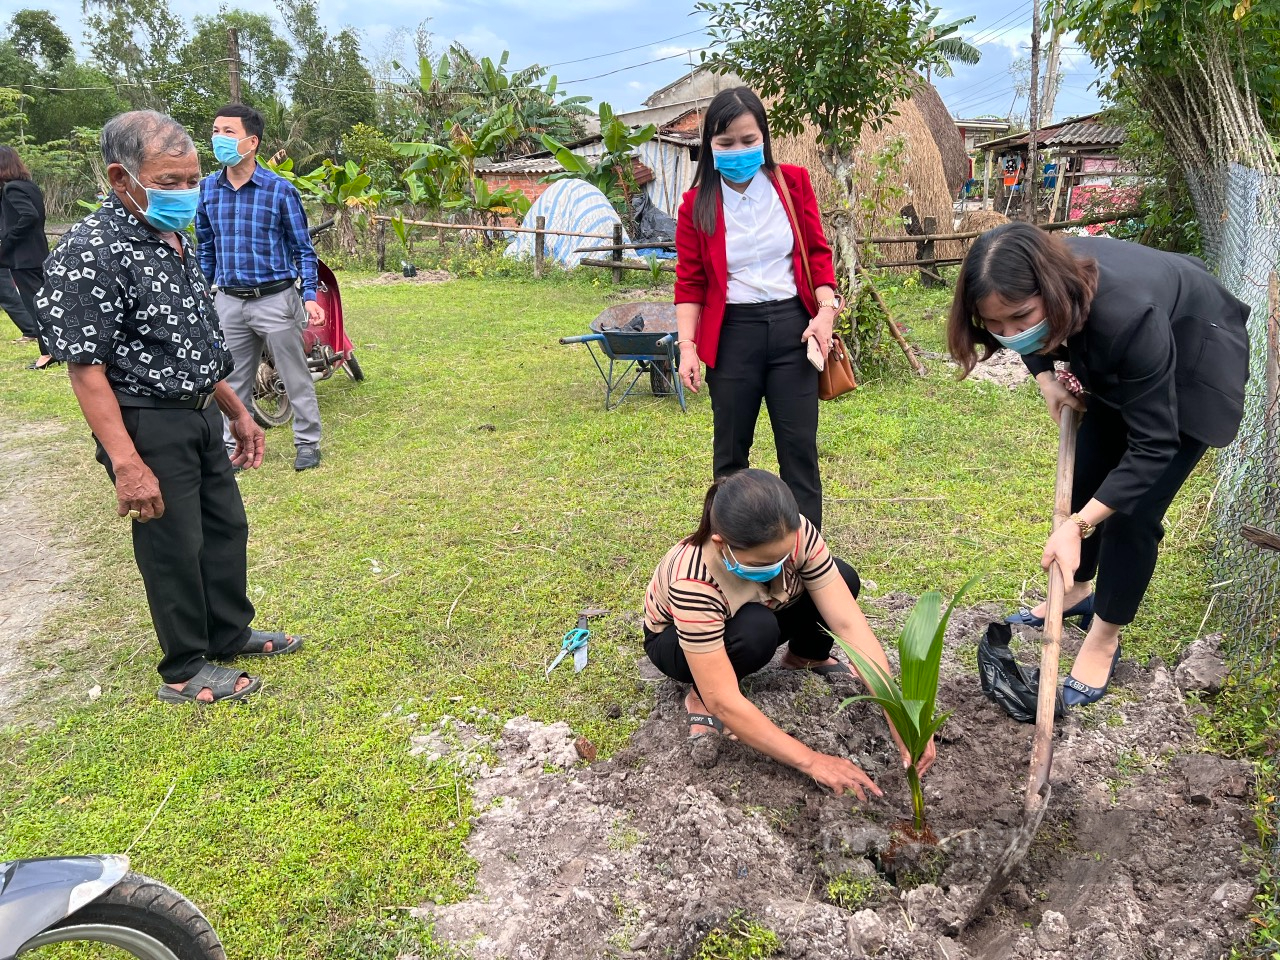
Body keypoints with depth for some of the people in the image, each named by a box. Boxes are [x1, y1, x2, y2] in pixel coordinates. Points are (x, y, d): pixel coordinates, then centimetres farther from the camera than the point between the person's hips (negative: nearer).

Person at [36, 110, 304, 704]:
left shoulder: (176, 240, 9)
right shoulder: (89, 252, -19)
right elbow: (85, 368, -21)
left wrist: (236, 411, 17)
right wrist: (127, 464, -25)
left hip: (201, 416, 9)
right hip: (148, 425, -8)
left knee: (226, 528, 18)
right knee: (175, 549, 4)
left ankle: (231, 633, 38)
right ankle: (185, 672, 22)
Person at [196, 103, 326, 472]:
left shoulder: (280, 190, -8)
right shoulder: (206, 188, 5)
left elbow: (303, 248, -2)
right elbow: (205, 249, 14)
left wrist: (309, 296, -10)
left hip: (275, 300, -4)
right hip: (228, 302, 4)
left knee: (296, 378, 6)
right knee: (233, 381, 14)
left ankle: (308, 442, 20)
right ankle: (234, 444, 28)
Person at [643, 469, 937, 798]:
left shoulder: (794, 534, -32)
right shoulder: (693, 583, -43)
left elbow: (849, 623, -33)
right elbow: (724, 702, -41)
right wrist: (811, 761, -42)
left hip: (754, 609, 5)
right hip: (676, 639, -4)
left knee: (843, 579, -19)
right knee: (755, 631, -38)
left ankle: (806, 657, 11)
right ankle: (700, 697, -8)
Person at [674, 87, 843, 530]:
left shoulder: (793, 182, 3)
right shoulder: (696, 204, 0)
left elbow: (817, 252, 6)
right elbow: (689, 281, 0)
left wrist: (826, 310, -8)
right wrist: (687, 346, -10)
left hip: (792, 327, 1)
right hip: (732, 333, 0)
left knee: (799, 446, 3)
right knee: (730, 450, 10)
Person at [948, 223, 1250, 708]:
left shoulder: (1126, 317, -45)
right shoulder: (1038, 285, -27)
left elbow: (1153, 446, -36)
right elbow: (1032, 337, 2)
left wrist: (1077, 526, -40)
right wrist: (1046, 379, -13)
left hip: (1196, 361, -6)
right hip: (1116, 363, 6)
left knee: (1133, 508, -8)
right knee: (1085, 476, 12)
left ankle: (1104, 639, 10)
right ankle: (1078, 592, 34)